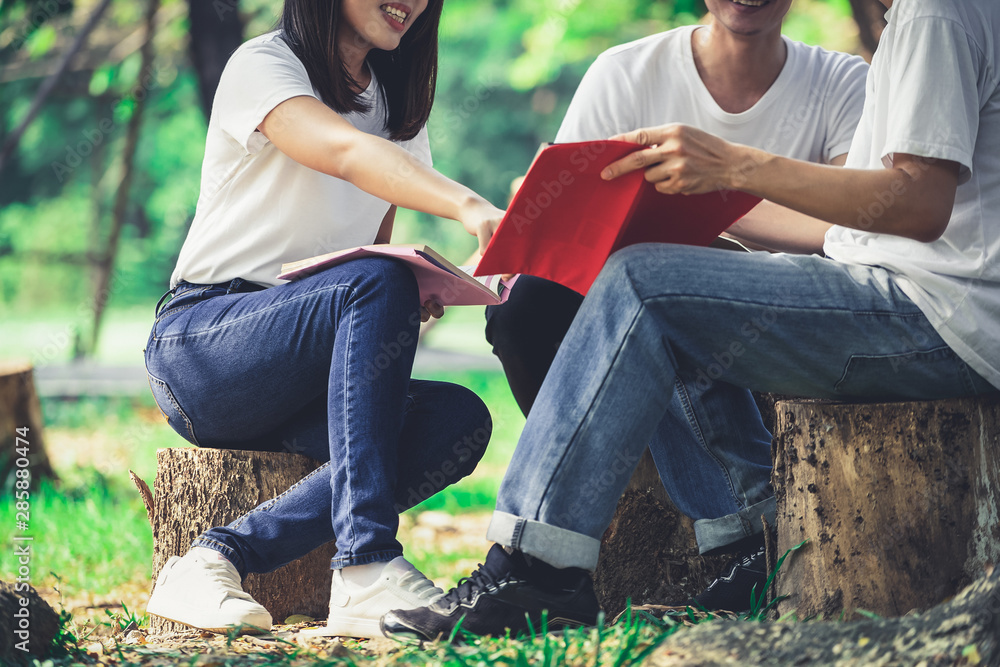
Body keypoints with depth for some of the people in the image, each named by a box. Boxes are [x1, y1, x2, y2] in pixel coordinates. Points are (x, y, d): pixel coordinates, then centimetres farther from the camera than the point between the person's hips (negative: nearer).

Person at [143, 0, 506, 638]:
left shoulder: (400, 104, 17)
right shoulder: (263, 63, -6)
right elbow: (350, 154, -27)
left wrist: (421, 289, -9)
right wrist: (469, 206, -44)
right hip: (198, 348, -6)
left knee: (460, 419, -24)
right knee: (379, 284, -34)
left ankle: (221, 554, -28)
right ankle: (368, 570, -39)